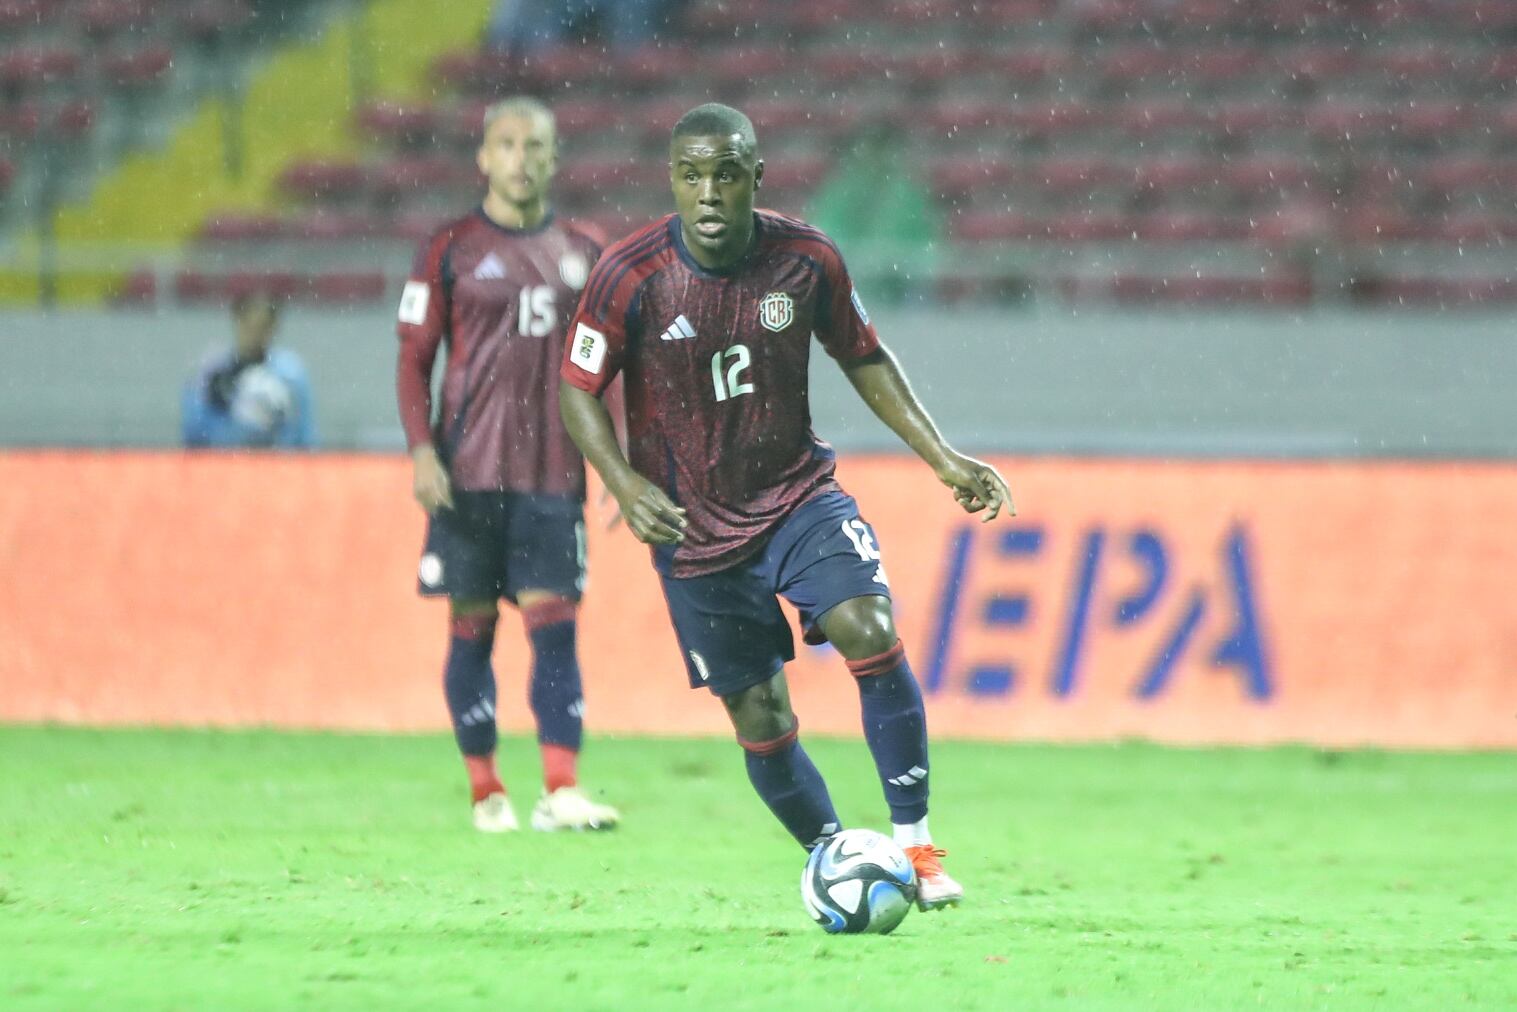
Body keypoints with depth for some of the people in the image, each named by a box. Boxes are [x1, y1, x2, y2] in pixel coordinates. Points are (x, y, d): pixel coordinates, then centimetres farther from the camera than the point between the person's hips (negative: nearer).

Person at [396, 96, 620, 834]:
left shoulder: (581, 252, 11)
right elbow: (413, 359, 1)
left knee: (554, 623, -6)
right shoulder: (450, 249, 2)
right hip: (470, 470, -2)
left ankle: (561, 791, -12)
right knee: (473, 626, 1)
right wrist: (422, 450, -11)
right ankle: (485, 790, 8)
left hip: (554, 472, 2)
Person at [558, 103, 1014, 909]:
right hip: (693, 523, -1)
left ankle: (914, 842, -13)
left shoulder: (806, 260, -9)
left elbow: (863, 358, 8)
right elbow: (579, 389, -5)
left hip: (797, 491, 1)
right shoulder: (630, 275, -15)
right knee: (760, 717, 1)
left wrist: (941, 458, 3)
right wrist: (626, 486, -21)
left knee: (870, 629, -23)